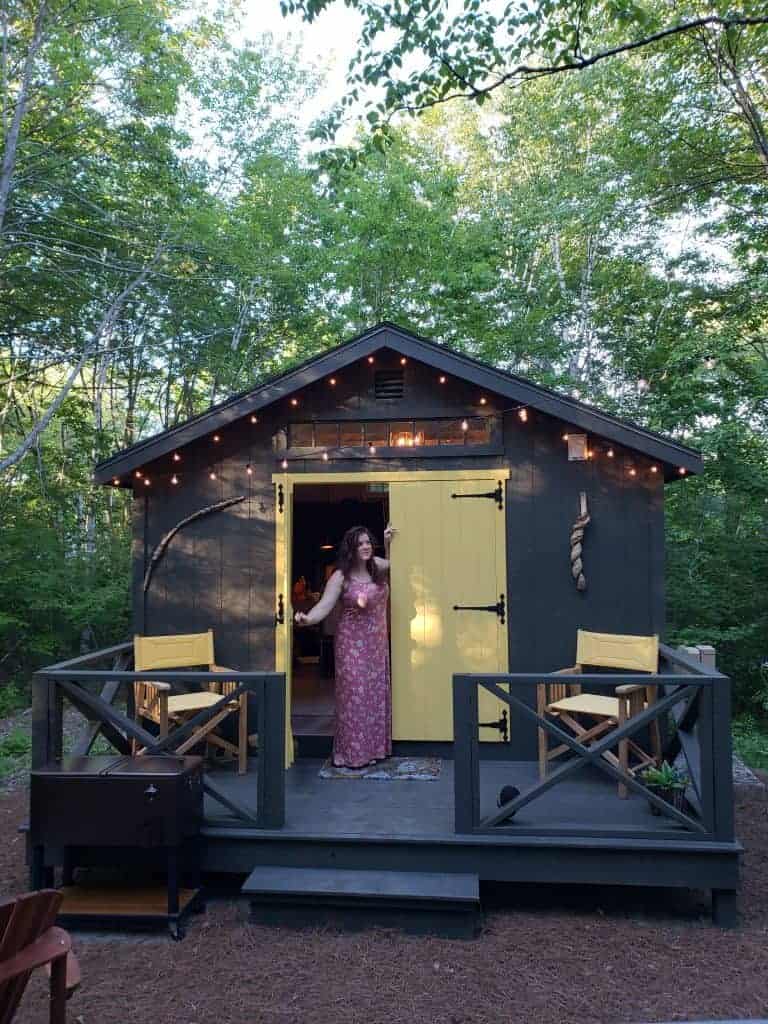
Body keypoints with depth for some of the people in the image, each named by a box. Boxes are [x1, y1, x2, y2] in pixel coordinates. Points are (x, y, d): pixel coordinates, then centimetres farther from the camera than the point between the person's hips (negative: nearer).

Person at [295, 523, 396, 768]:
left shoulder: (376, 567, 2)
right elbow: (324, 606, -22)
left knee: (376, 694, 10)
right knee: (354, 694, -5)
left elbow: (391, 563, 25)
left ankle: (374, 748, 21)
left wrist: (388, 543, 8)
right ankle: (353, 754, 3)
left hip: (378, 644, 6)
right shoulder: (341, 577, -13)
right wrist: (307, 619, -41)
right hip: (352, 644, -6)